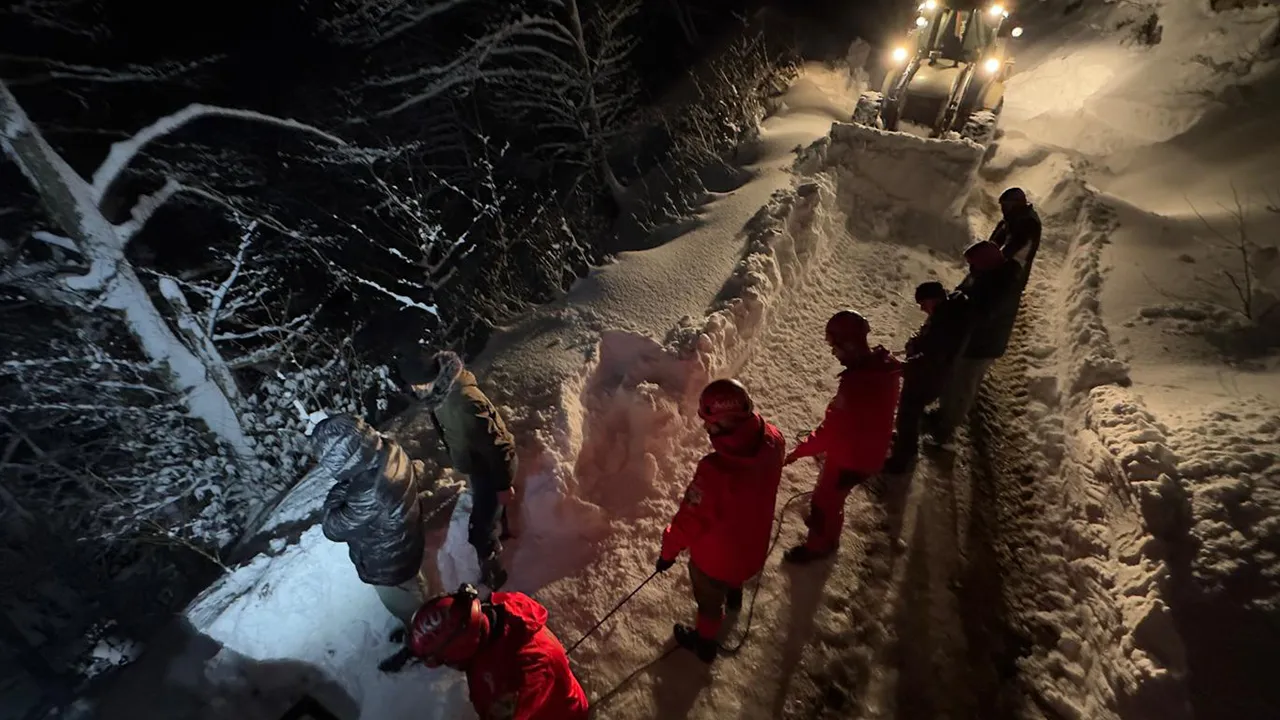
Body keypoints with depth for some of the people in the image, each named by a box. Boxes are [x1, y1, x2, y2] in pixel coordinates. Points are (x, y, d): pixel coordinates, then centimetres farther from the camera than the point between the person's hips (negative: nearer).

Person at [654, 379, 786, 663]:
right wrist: (746, 414, -4)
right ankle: (733, 596, 74)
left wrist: (668, 550, -11)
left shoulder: (714, 471, -45)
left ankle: (706, 642, 57)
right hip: (753, 544, 6)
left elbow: (689, 519, -27)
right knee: (735, 573, 41)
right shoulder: (773, 441, -27)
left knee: (710, 600, 28)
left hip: (715, 555, -6)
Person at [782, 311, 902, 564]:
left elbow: (832, 430, -32)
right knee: (831, 494, 31)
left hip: (850, 455, -9)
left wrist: (799, 450, -21)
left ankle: (819, 544, 39)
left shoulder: (857, 384, -39)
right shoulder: (883, 365, -9)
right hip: (869, 449, 9)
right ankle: (826, 528, 56)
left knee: (826, 497, 16)